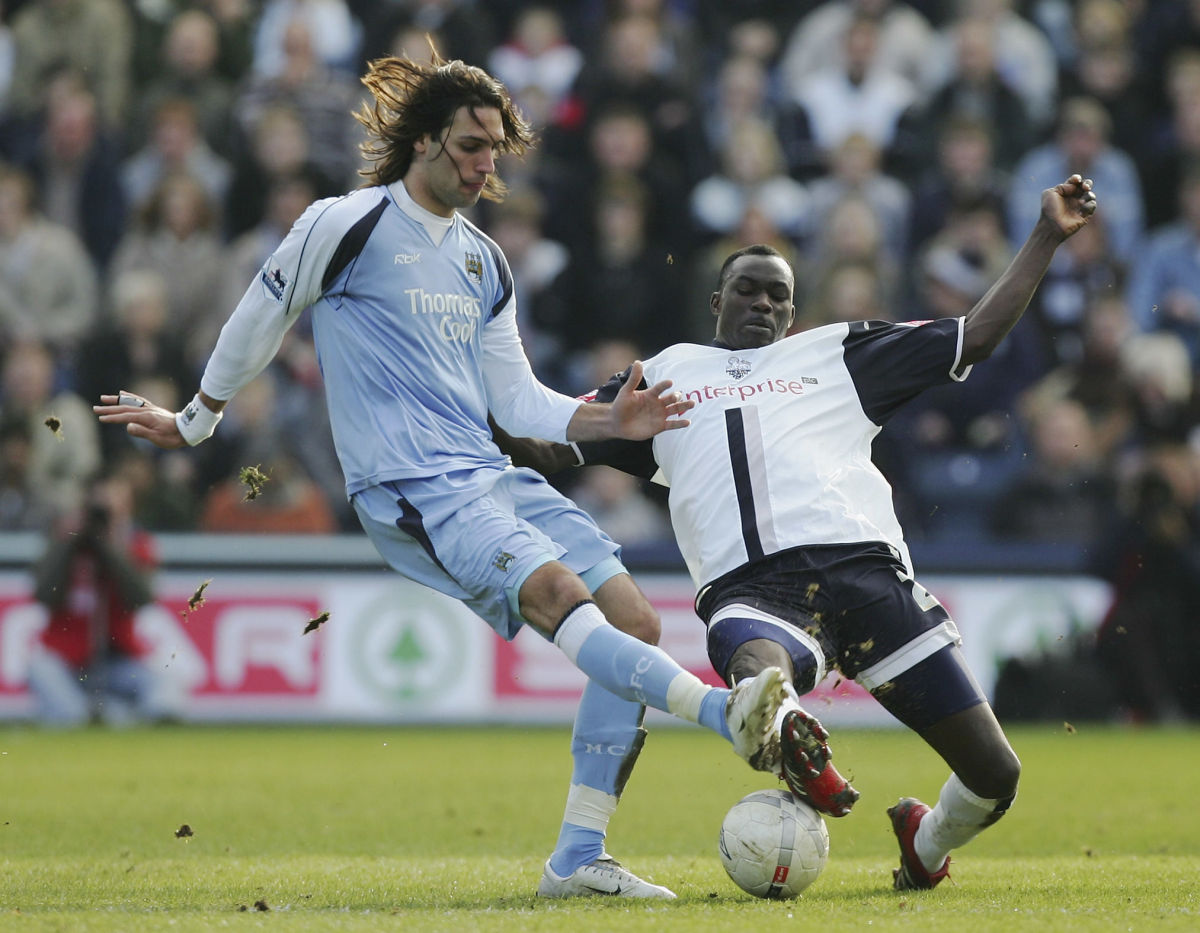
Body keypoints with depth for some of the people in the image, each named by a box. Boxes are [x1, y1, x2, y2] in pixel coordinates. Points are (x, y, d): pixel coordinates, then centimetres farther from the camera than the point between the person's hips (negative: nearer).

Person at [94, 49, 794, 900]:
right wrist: (192, 424, 20)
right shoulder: (349, 225, -1)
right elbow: (260, 321, 10)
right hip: (412, 492, -8)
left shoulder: (484, 262, 21)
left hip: (492, 478, 8)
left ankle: (579, 858, -4)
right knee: (559, 590, -30)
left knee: (635, 622, -6)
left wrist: (607, 421, 4)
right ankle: (728, 713, -50)